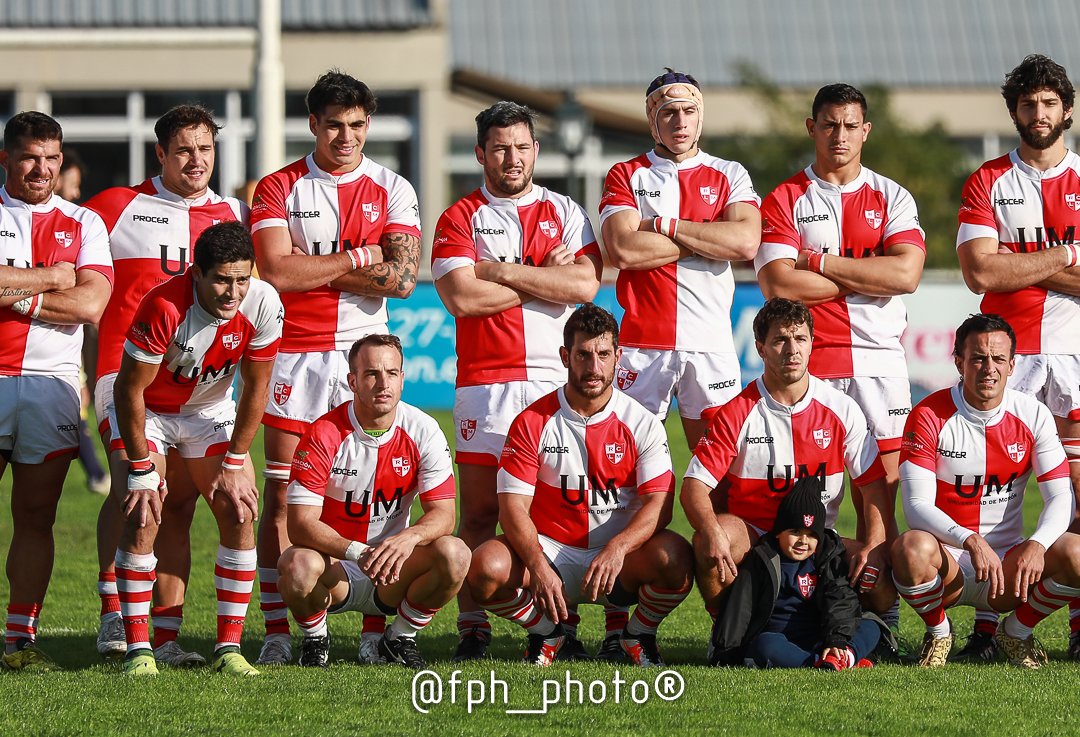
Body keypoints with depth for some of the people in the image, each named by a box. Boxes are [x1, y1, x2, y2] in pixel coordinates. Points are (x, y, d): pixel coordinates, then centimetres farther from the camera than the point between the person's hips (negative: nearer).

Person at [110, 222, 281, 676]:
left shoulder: (263, 305, -24)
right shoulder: (164, 307, -35)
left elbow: (255, 387, -9)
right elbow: (129, 389, -24)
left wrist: (234, 465, -9)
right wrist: (141, 469, -20)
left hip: (212, 411, 3)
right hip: (146, 411, -3)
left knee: (240, 515, -10)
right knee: (142, 517, -18)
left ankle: (229, 648, -4)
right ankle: (138, 649, -11)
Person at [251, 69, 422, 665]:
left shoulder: (392, 190, 7)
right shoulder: (278, 189, 5)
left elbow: (402, 278, -5)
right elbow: (277, 270, -10)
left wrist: (313, 267, -8)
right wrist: (358, 260, -7)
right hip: (294, 354, -1)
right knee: (283, 494, -3)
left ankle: (377, 632, 0)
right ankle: (277, 633, 0)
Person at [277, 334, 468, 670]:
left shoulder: (423, 431, -7)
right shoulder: (324, 435, -15)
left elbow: (443, 513, -10)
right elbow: (301, 523, -19)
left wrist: (409, 537, -34)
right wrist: (357, 552, -35)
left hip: (393, 574, 2)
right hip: (335, 567, -2)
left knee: (454, 555, -26)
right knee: (299, 566, -37)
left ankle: (400, 638, 1)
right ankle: (315, 640, -2)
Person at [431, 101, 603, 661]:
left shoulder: (564, 212, 13)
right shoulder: (460, 218, 7)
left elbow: (585, 284, -4)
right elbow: (461, 297, -8)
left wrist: (503, 271, -5)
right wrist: (543, 278, -3)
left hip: (557, 378, 1)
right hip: (485, 380, -1)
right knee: (479, 512, -3)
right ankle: (472, 629, 0)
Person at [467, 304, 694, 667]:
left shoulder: (642, 423, -2)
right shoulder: (532, 422, -2)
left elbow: (659, 503, -11)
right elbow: (513, 505, -8)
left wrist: (618, 549, -31)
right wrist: (538, 565, -28)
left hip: (619, 557, 0)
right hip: (551, 552, 0)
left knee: (674, 557, -32)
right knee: (487, 567, -29)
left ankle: (639, 634, 2)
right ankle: (545, 632, 3)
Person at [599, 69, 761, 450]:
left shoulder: (730, 175, 12)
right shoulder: (625, 176, 9)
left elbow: (747, 242, -7)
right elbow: (623, 250, -9)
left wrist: (663, 226, -6)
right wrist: (708, 240, -5)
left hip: (711, 344, 1)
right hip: (642, 343, -1)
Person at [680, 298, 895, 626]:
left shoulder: (842, 409, -1)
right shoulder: (737, 412, -6)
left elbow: (874, 484, 1)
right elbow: (694, 488, -12)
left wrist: (874, 547, -16)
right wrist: (712, 533, -34)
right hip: (752, 536, -2)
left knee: (881, 589, -24)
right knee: (716, 538, -36)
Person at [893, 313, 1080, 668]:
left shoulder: (1033, 415, -1)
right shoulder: (929, 416, -10)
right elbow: (917, 505, -18)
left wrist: (1037, 544, -26)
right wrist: (971, 541, -35)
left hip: (1010, 560, 2)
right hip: (948, 556, -2)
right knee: (912, 549, -38)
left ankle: (1017, 632, 3)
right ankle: (938, 633, -4)